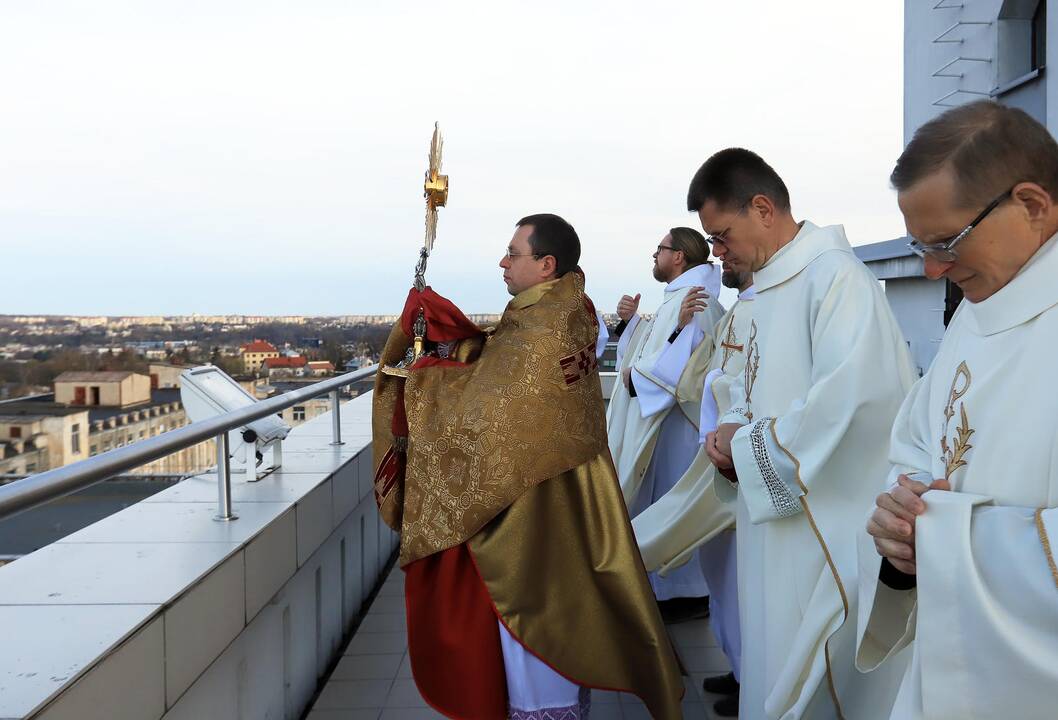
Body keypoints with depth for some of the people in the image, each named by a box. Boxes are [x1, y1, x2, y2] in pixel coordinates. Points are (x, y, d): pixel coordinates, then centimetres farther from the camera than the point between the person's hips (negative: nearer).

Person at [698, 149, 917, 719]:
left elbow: (852, 397, -28)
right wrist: (731, 435, -2)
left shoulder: (834, 275, -17)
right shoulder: (771, 287, 12)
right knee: (776, 661, 18)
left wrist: (745, 442, -16)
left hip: (830, 525, -9)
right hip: (779, 516, 9)